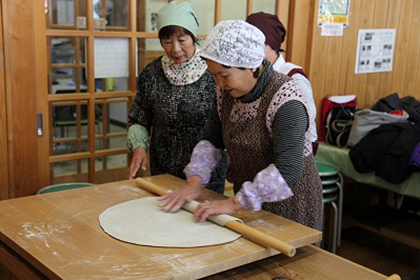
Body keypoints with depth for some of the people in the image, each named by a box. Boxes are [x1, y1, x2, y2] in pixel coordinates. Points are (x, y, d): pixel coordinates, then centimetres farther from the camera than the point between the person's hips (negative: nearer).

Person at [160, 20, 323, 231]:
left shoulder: (285, 100, -26)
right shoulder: (228, 92, -4)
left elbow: (287, 168, -34)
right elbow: (212, 140, 3)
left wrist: (235, 203, -35)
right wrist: (194, 180, -11)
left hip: (289, 201, -6)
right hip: (248, 201, 7)